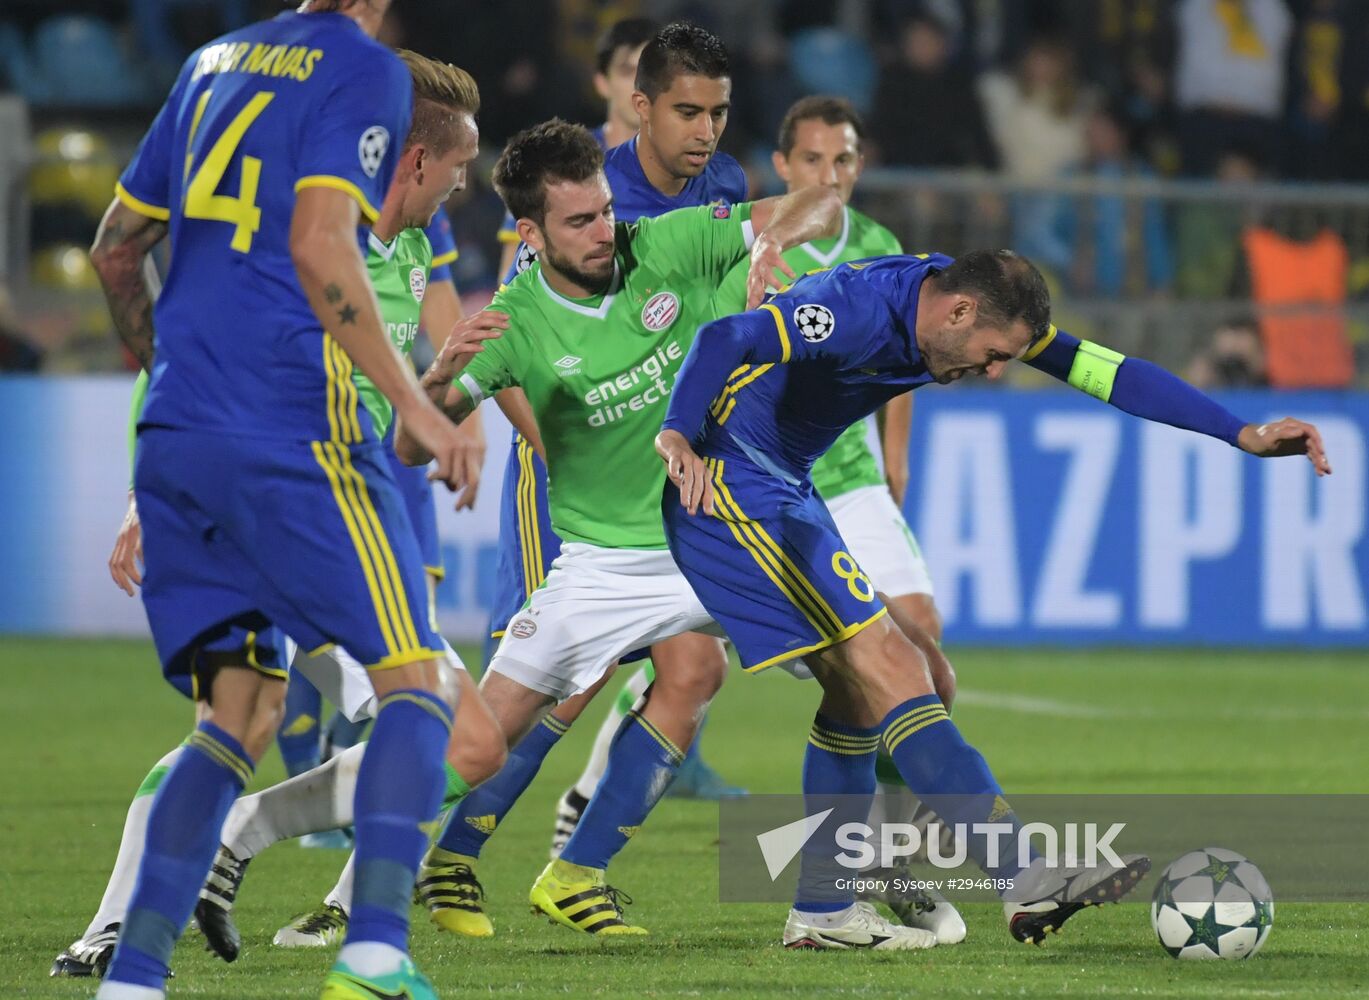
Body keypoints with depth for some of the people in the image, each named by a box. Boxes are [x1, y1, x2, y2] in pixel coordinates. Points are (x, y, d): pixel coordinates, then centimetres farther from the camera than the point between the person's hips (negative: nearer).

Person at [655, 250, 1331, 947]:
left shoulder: (985, 306, 1)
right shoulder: (861, 309, -25)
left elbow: (1104, 371, 0)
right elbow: (727, 340, -37)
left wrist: (1245, 435, -5)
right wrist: (677, 439, -54)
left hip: (782, 487, 10)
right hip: (725, 480, -10)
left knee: (857, 685, 12)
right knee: (886, 663, -15)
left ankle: (819, 915, 17)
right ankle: (1023, 884, -20)